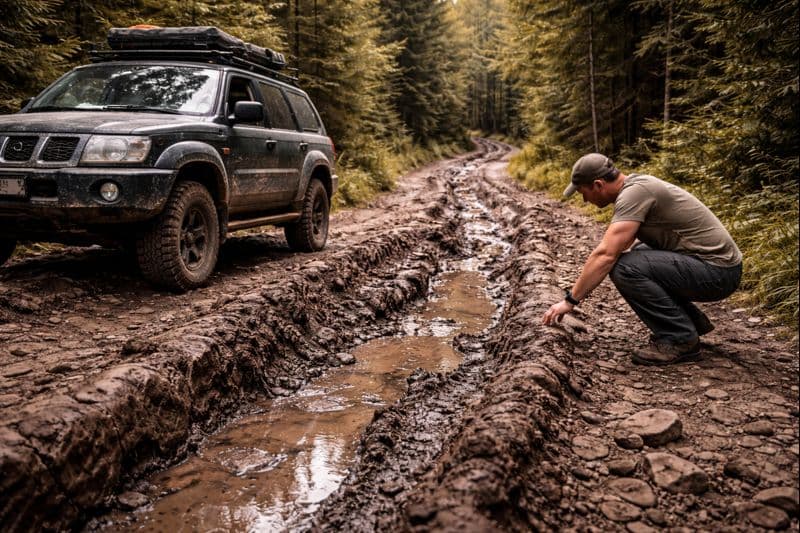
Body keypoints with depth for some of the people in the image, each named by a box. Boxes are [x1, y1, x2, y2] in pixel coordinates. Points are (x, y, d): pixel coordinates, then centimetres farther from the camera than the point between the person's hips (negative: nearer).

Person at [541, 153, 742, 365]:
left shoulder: (634, 192, -19)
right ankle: (692, 320, 21)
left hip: (717, 270, -10)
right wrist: (579, 289, 19)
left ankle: (680, 339, -7)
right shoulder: (635, 184, 10)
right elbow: (612, 251, 20)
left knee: (626, 268, -23)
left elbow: (605, 255, -27)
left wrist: (570, 300, -19)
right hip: (714, 262, 10)